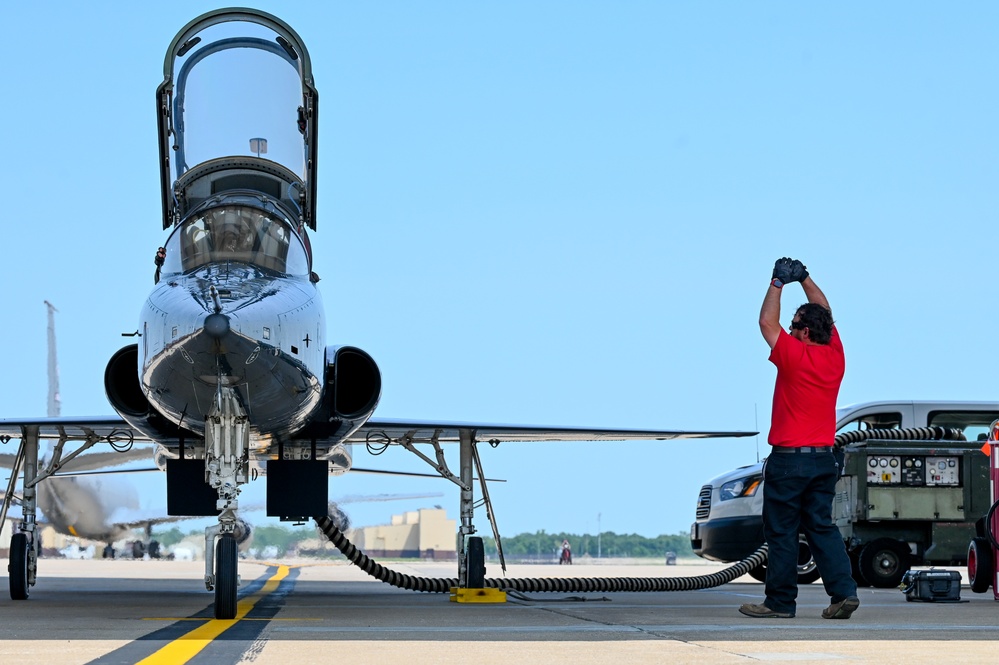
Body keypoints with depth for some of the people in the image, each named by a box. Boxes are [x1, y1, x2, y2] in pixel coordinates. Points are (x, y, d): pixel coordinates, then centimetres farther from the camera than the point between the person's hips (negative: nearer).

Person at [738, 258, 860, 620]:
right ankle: (844, 592, -3)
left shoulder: (795, 357, -13)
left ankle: (780, 601, 5)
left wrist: (778, 283, 4)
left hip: (789, 458, -6)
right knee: (822, 527, 9)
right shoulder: (835, 356, 4)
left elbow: (767, 322, -4)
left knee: (781, 532, 1)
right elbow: (825, 314, 18)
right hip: (824, 458, 6)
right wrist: (804, 279, 20)